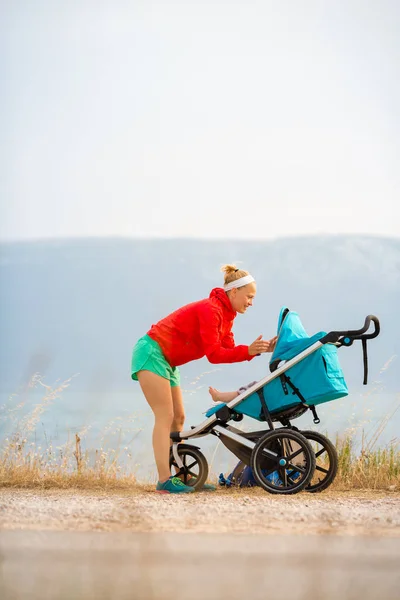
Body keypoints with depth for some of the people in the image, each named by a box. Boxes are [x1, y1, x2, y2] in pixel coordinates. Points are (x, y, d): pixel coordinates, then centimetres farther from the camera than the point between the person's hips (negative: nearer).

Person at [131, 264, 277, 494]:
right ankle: (165, 481, -18)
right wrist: (248, 351, -25)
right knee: (166, 417, -15)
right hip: (152, 352, -10)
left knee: (178, 418, 6)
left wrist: (259, 349, -7)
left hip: (167, 362, 10)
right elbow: (214, 354, -25)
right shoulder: (210, 310, -21)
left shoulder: (226, 315, 10)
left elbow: (228, 350, 2)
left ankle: (179, 477, 6)